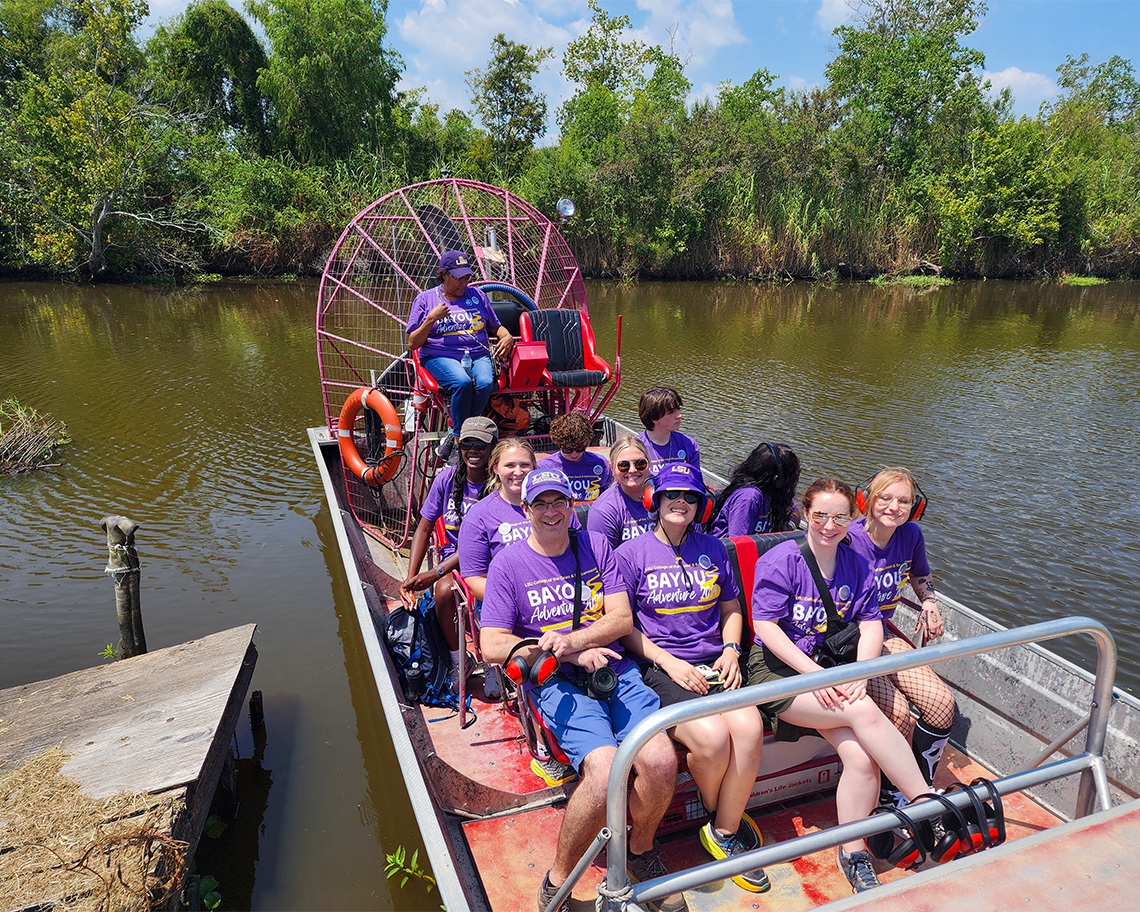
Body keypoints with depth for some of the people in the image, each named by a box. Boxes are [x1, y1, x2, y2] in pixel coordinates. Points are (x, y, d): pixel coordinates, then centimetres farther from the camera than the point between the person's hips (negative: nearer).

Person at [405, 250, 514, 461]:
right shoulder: (425, 299, 10)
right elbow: (412, 344, 5)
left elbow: (496, 326, 27)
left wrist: (507, 337, 3)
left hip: (478, 356, 3)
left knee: (485, 383, -33)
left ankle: (455, 438, -20)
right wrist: (431, 319, -8)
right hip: (440, 357, -2)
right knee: (462, 382, -37)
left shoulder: (477, 296, 19)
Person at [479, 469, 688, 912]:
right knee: (605, 771, -28)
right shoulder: (508, 564, 2)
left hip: (615, 670, 3)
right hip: (557, 683, -3)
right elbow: (492, 646, -4)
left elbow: (622, 619, 4)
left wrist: (570, 640, -14)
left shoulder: (596, 546, 10)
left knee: (661, 760, -20)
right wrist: (572, 656, -11)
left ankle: (640, 850, 13)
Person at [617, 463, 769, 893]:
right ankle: (720, 814, 8)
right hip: (659, 666, -4)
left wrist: (731, 651, 3)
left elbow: (732, 609, 22)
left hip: (713, 662, 4)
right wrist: (670, 663, -11)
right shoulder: (632, 552, 2)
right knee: (712, 737, -27)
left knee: (749, 727, -25)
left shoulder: (713, 548, 15)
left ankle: (723, 830, -2)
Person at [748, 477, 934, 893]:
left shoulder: (857, 565, 9)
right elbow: (765, 625, -13)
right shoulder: (780, 561, -8)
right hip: (777, 668, -5)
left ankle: (853, 853, 0)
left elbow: (871, 625, 5)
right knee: (864, 711, -26)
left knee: (863, 757, -18)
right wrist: (815, 674, -19)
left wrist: (858, 673, -13)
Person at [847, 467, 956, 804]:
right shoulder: (849, 540, -22)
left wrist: (929, 603, 5)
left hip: (882, 634, 7)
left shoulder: (911, 535, -1)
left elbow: (921, 575, 23)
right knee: (897, 711, -24)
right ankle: (891, 793, 4)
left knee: (942, 702, -9)